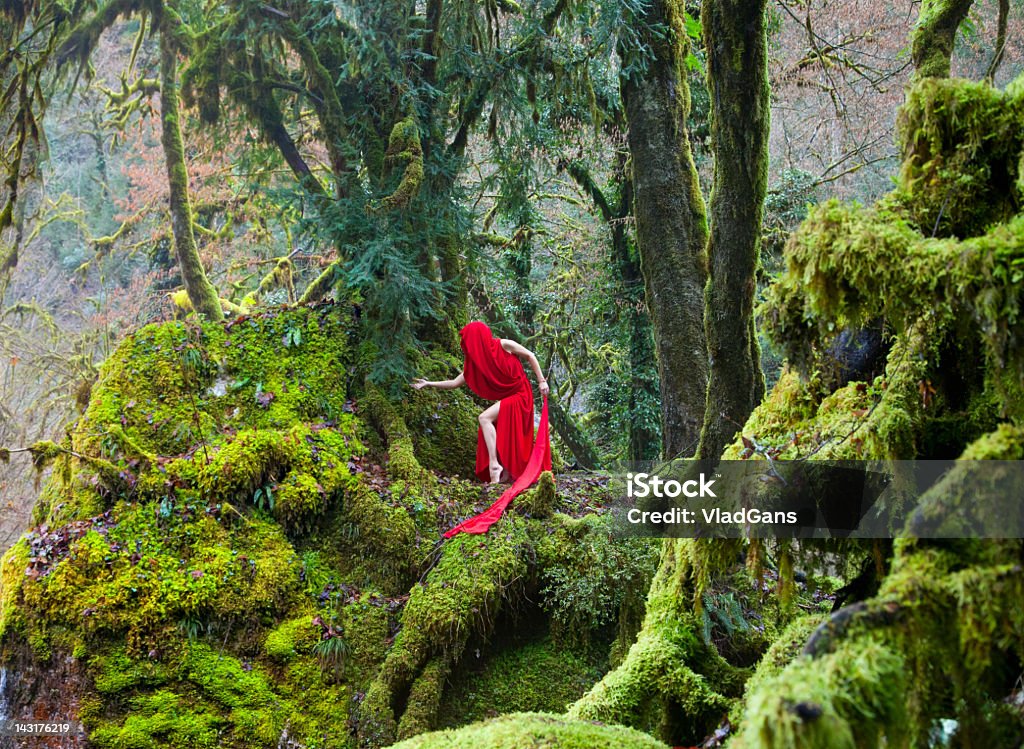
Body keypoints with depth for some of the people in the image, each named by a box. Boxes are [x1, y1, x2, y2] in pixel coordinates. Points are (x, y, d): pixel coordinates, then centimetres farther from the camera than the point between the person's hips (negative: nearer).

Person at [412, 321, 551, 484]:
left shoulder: (504, 345, -9)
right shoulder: (476, 362, 7)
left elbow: (530, 356, -1)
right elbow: (455, 383, 10)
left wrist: (541, 381, -6)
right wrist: (429, 384, 6)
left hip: (520, 396, -7)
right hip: (505, 400, 7)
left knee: (484, 418, -21)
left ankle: (494, 465, -25)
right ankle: (505, 473, 1)